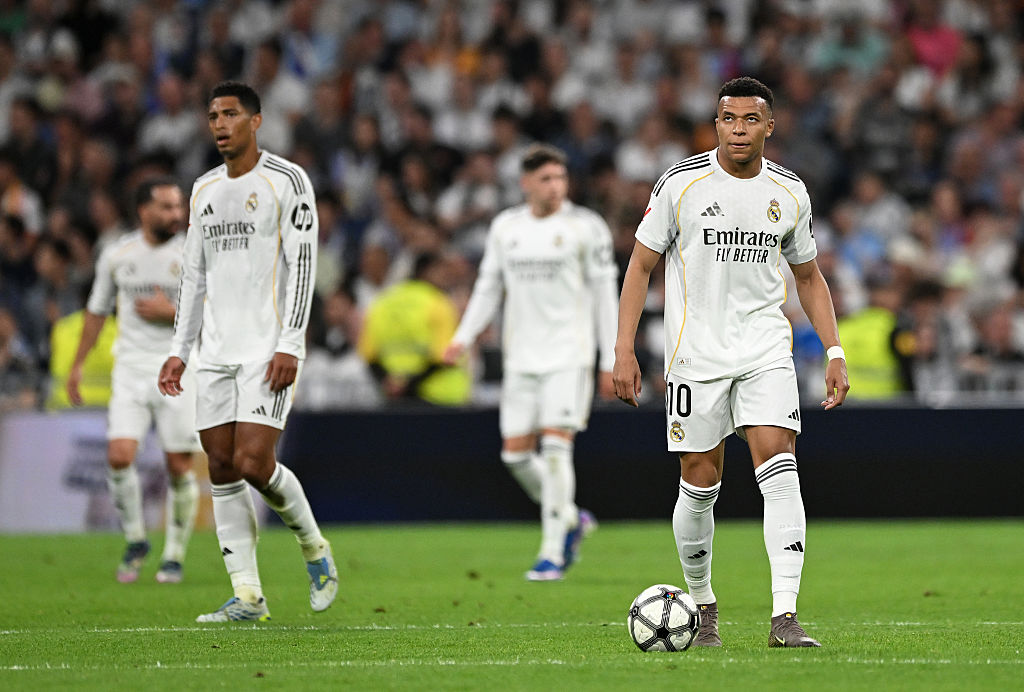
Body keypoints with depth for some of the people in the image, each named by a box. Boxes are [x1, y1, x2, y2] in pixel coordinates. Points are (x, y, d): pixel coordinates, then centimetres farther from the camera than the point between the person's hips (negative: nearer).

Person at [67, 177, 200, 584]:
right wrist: (77, 365, 16)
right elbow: (97, 311, 17)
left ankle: (174, 555, 13)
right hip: (131, 367, 2)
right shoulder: (117, 256, 5)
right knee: (119, 456, -13)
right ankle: (135, 541, 8)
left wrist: (171, 313, -14)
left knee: (179, 466, -3)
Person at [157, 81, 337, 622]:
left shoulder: (286, 181, -4)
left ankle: (314, 547, 11)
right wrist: (179, 350, 14)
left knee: (252, 463, -15)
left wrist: (290, 347, -16)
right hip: (216, 353, 6)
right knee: (222, 470, 0)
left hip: (268, 349, -6)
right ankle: (247, 596, 3)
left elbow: (302, 266, -9)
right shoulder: (204, 190, 15)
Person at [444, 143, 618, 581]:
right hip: (521, 356, 5)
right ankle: (571, 519, 26)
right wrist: (463, 336, 3)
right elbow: (488, 287, 17)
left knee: (556, 447, -14)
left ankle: (552, 553, -9)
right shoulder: (505, 227, 9)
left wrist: (610, 361, -3)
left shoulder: (586, 227, -2)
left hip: (569, 355, -5)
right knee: (516, 453, 1)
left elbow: (604, 294, 0)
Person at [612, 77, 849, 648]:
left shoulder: (790, 193, 4)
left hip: (766, 351, 1)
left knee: (780, 470, -16)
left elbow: (809, 276, 16)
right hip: (695, 355, -1)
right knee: (700, 486, 2)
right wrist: (625, 350, -6)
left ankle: (785, 616, -21)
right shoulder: (682, 183, -4)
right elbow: (642, 264, 1)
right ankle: (702, 603, 25)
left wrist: (834, 352, 7)